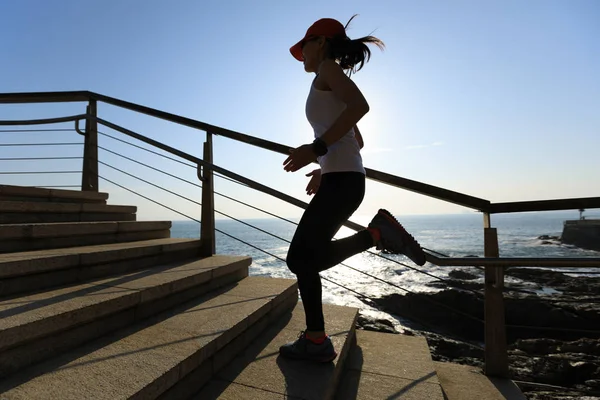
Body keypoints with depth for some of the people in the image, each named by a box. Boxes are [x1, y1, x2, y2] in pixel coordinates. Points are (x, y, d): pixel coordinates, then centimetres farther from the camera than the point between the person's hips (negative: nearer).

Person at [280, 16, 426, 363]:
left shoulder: (328, 67, 3)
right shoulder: (334, 90, 28)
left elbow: (361, 105, -17)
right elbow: (359, 141, 29)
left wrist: (317, 148, -21)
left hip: (341, 178, -10)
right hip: (346, 178, 10)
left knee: (300, 257, -5)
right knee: (309, 257, 9)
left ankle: (316, 340, 3)